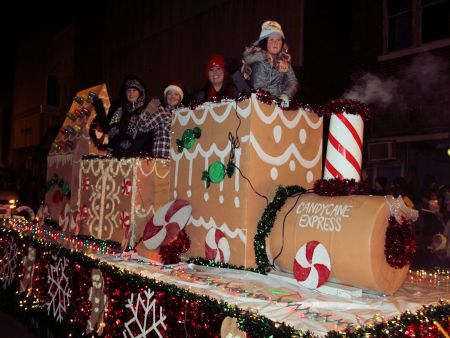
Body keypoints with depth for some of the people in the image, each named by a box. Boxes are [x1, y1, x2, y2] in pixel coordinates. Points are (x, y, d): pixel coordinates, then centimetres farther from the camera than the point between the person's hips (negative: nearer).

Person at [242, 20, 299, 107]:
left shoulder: (284, 59, 7)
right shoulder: (258, 58, -7)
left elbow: (293, 82, 1)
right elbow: (259, 88, -14)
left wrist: (285, 95, -19)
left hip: (282, 103, 3)